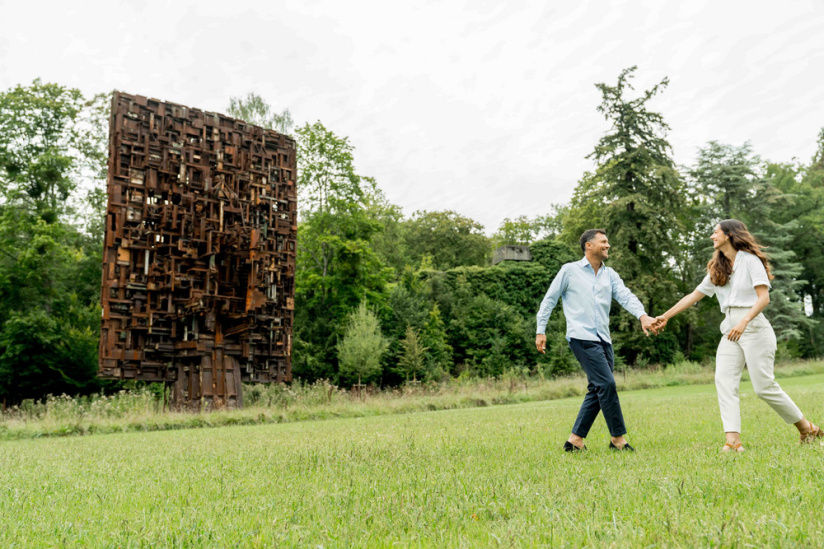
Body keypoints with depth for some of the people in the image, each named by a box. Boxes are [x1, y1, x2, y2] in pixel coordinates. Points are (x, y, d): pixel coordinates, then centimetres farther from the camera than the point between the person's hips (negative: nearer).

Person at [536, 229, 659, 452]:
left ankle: (575, 440, 14)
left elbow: (626, 296, -1)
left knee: (597, 391, 6)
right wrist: (540, 331, 0)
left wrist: (643, 316, -20)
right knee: (607, 384, -14)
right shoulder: (570, 270, 2)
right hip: (582, 338, -7)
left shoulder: (610, 274, 15)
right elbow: (549, 300, 5)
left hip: (603, 340, 7)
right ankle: (617, 438, -3)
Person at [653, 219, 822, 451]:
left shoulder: (750, 260, -3)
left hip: (754, 327, -7)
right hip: (730, 330, 7)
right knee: (724, 381, -11)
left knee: (764, 386, -8)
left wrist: (744, 321, -26)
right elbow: (693, 296, 19)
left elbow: (764, 297, -11)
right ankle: (733, 441, -16)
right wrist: (665, 316, 16)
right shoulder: (717, 269, 18)